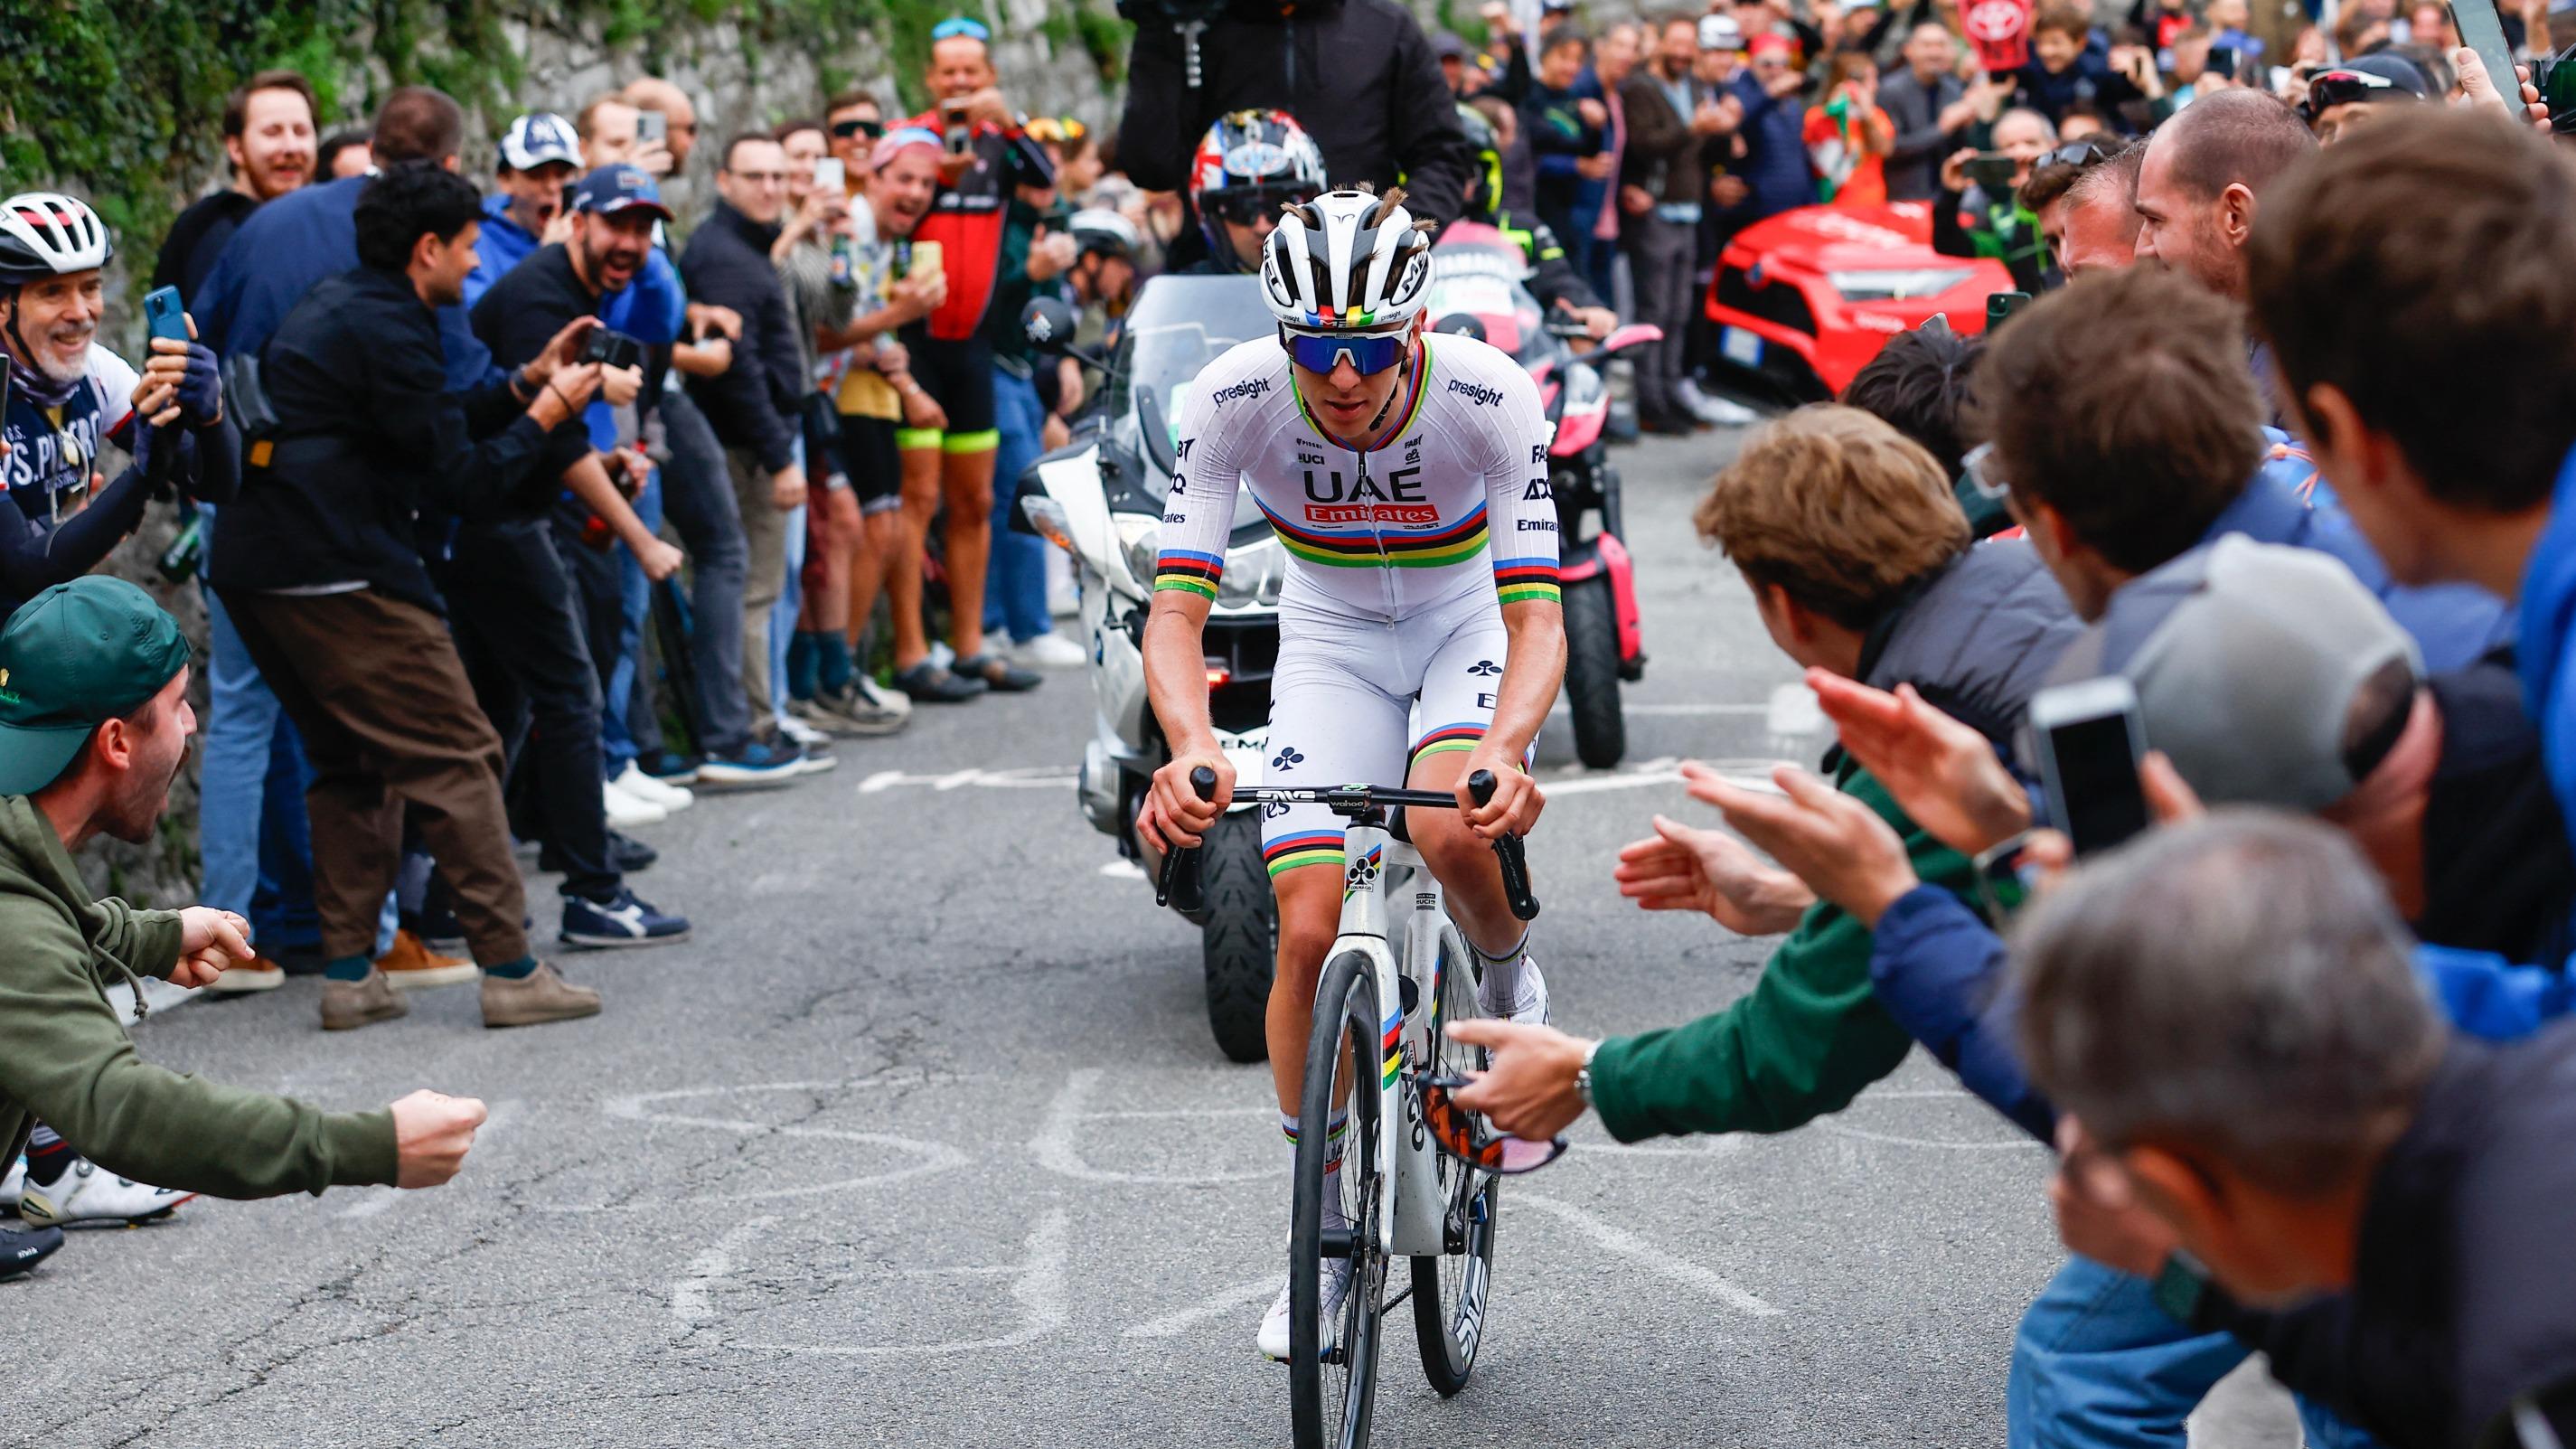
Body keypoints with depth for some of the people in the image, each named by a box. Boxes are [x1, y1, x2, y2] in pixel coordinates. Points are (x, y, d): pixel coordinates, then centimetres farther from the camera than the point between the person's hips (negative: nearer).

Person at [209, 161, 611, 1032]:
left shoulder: (335, 308, 19)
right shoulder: (387, 331, -12)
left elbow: (422, 425, 26)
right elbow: (460, 484, -11)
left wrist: (525, 386, 23)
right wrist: (544, 418, 1)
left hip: (255, 568, 10)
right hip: (338, 575, -10)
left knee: (352, 764, 18)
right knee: (456, 759, -4)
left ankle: (348, 974, 15)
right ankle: (510, 972, -4)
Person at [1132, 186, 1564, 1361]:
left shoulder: (1489, 395, -30)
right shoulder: (1233, 400, -27)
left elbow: (1537, 614, -33)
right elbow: (1176, 605, -29)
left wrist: (1506, 749, -53)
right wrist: (1190, 748, -49)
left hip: (1467, 627, -2)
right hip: (1330, 638, 2)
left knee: (1452, 833, -33)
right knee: (1310, 930, -9)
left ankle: (1510, 986, 3)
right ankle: (1326, 1238, 7)